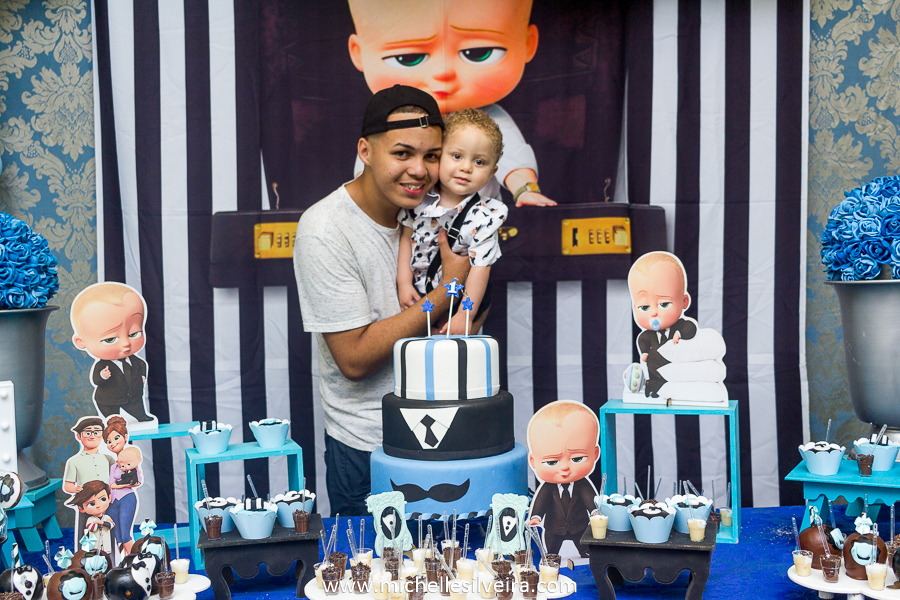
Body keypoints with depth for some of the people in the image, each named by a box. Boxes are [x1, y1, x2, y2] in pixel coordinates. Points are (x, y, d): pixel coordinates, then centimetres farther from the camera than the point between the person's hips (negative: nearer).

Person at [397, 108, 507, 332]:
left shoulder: (484, 216, -17)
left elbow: (480, 267, -17)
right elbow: (407, 237, 3)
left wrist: (465, 314, -20)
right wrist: (404, 282, -3)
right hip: (416, 295, 3)